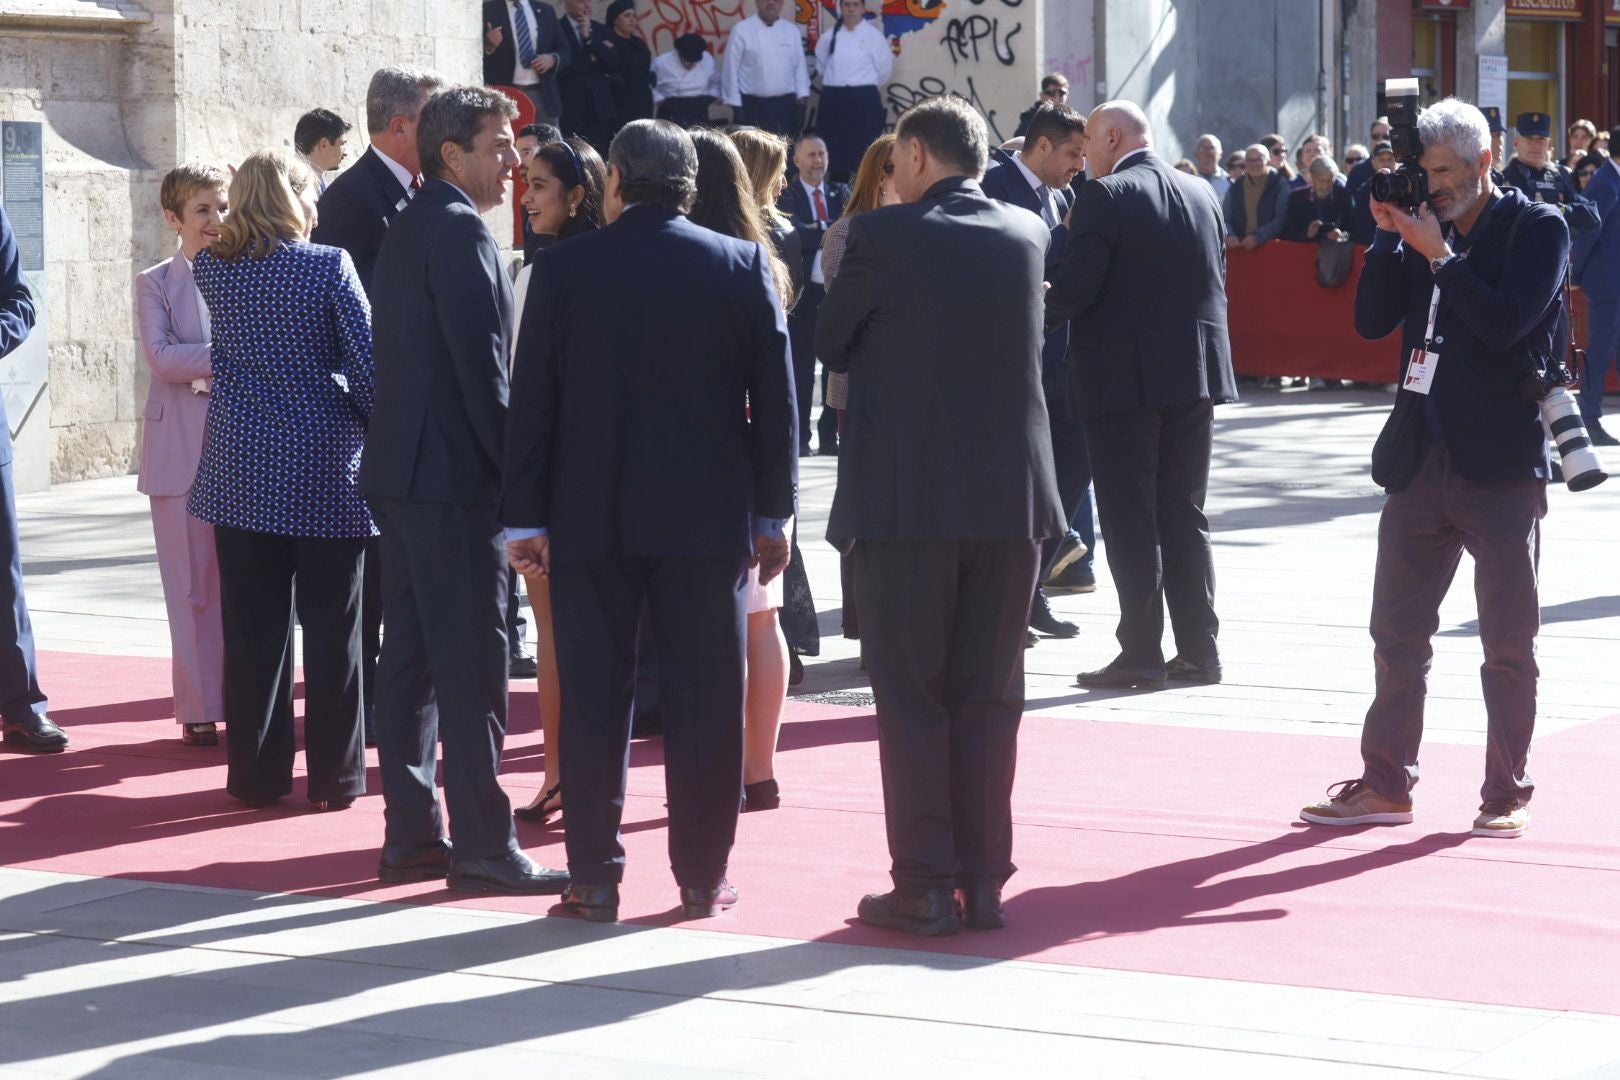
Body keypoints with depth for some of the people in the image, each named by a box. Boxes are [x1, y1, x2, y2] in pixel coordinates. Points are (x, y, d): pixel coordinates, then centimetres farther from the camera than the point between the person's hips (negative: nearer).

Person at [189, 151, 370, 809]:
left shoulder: (211, 269, 2)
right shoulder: (328, 266, -9)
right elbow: (368, 359, -10)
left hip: (240, 470, 4)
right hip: (323, 473, -3)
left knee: (251, 629, 8)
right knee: (331, 628, 5)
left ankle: (256, 773, 12)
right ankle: (334, 775, 8)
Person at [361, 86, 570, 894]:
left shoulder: (408, 229, 16)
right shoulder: (459, 230, -13)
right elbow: (482, 365, -18)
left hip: (401, 471, 10)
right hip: (452, 474, -10)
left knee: (411, 657, 11)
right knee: (472, 666, -7)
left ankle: (410, 834, 15)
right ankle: (482, 848, -5)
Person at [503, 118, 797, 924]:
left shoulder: (564, 268, -2)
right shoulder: (743, 266, 0)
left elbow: (531, 399, -1)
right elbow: (775, 398, 1)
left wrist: (525, 517, 4)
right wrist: (772, 513, 8)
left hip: (589, 517, 0)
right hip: (708, 516, 0)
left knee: (593, 700, 5)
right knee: (705, 700, 6)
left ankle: (594, 879, 6)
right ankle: (702, 879, 9)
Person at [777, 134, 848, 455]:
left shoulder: (841, 193, 13)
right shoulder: (787, 196, 1)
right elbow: (797, 234, -14)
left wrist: (818, 229, -14)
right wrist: (833, 231, -12)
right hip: (804, 293, -3)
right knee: (800, 369, 0)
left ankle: (830, 435, 12)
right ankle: (799, 437, 5)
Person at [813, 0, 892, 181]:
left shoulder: (873, 35, -5)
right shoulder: (830, 36, 6)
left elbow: (885, 68, 1)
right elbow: (821, 63, 22)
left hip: (864, 100, -4)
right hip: (833, 100, 4)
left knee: (864, 153, -5)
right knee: (835, 152, 7)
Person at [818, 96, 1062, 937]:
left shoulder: (881, 237, -9)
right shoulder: (1028, 234, 5)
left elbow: (830, 346, 1)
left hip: (907, 497, -4)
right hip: (1013, 494, 4)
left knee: (910, 697, 3)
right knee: (988, 694, 10)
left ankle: (925, 887, 2)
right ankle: (984, 881, 13)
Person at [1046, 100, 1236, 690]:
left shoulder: (1104, 198, -11)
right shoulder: (1201, 194, 9)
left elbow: (1075, 288, -17)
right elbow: (1218, 282, 13)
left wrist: (1035, 309, 1)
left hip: (1123, 377, -6)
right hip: (1194, 375, 6)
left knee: (1130, 520, 0)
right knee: (1185, 515, 12)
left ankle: (1141, 652, 0)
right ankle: (1198, 649, 13)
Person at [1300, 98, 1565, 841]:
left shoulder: (1538, 228, -5)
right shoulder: (1426, 228, 9)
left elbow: (1506, 324, -18)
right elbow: (1371, 321, 3)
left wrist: (1439, 254, -15)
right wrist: (1390, 234, -6)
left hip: (1501, 466, -6)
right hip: (1423, 463, 6)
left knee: (1508, 643, 3)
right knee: (1396, 632, 10)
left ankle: (1507, 794, 12)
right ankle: (1387, 785, 19)